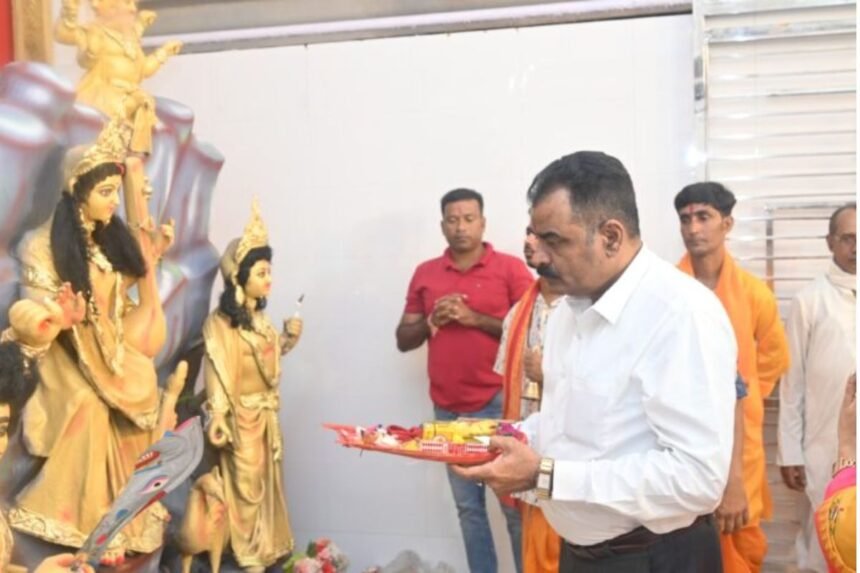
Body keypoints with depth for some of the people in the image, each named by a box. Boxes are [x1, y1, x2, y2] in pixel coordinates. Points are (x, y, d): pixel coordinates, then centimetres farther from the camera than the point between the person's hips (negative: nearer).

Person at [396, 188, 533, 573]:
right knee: (468, 506, 11)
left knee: (513, 503, 2)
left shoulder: (510, 268, -1)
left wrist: (476, 319, -15)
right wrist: (432, 320, -8)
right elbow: (403, 340, 11)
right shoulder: (424, 273, 10)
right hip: (447, 410, 4)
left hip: (498, 404, -3)